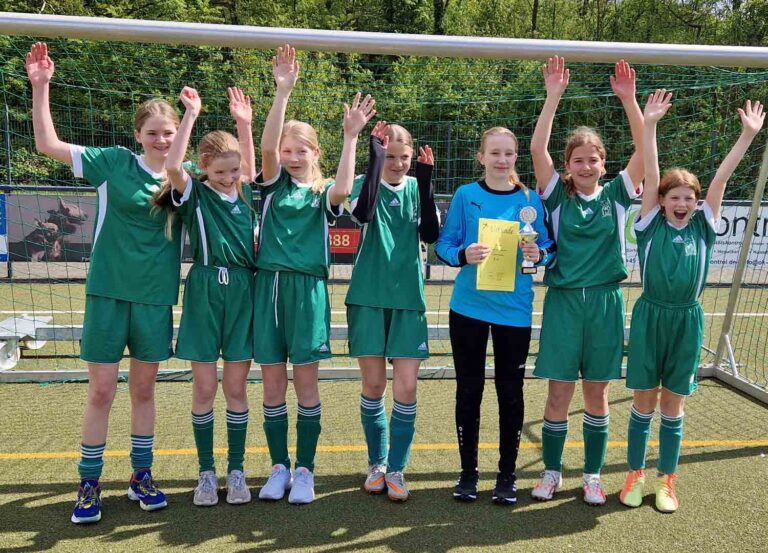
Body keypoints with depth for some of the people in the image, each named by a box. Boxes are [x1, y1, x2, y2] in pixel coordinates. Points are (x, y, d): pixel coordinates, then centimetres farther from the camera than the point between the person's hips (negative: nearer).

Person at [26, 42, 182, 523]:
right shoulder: (113, 162, -2)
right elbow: (48, 144, -2)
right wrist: (41, 86, -9)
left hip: (156, 297, 2)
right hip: (109, 291, -2)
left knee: (144, 388, 12)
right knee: (102, 390, 3)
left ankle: (142, 475, 26)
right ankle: (89, 483, 18)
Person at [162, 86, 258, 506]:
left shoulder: (245, 193, 11)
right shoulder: (193, 194, -1)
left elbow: (252, 165, 26)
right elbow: (172, 165, -18)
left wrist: (244, 123, 14)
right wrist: (191, 113, -13)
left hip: (244, 291, 3)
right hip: (205, 292, -3)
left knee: (236, 387, 7)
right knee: (204, 387, 4)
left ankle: (236, 470, 17)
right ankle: (206, 472, 17)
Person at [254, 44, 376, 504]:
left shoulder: (323, 193, 6)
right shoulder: (274, 183, 8)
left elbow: (343, 191, -19)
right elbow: (267, 145, -10)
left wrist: (351, 137, -16)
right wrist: (284, 90, -18)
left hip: (309, 289, -1)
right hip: (269, 285, 2)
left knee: (306, 380, 2)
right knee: (273, 381, 6)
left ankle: (305, 469, 15)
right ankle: (279, 466, 20)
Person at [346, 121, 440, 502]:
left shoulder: (416, 188, 7)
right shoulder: (366, 184, 1)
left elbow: (430, 234, -9)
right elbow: (362, 213, -23)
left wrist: (425, 181, -16)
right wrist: (376, 156, -22)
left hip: (408, 300, 1)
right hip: (369, 298, -1)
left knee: (406, 388, -3)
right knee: (373, 386, 5)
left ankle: (396, 468, 13)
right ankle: (376, 463, 24)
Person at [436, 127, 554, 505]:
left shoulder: (530, 199, 2)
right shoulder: (466, 195, 0)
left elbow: (548, 246, 6)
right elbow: (444, 244, -1)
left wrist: (539, 254, -16)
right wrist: (463, 255, -22)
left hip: (514, 308, 1)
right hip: (468, 306, 0)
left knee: (510, 391, 7)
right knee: (469, 389, 9)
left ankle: (507, 474, 23)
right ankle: (468, 471, 23)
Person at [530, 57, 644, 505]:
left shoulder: (616, 194, 5)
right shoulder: (557, 194, 1)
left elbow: (645, 150, -5)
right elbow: (537, 148, -11)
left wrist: (629, 99, -13)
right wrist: (554, 97, -16)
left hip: (605, 301, 1)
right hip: (563, 300, -1)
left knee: (598, 394, 9)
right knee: (559, 393, 4)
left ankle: (593, 476, 24)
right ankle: (552, 472, 21)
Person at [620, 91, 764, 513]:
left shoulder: (704, 225, 3)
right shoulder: (651, 224, -2)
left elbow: (721, 177, -2)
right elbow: (650, 174, -9)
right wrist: (649, 125, -15)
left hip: (687, 321, 2)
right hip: (649, 317, -2)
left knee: (673, 405, 10)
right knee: (644, 402, 6)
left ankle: (666, 480, 22)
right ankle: (635, 475, 20)